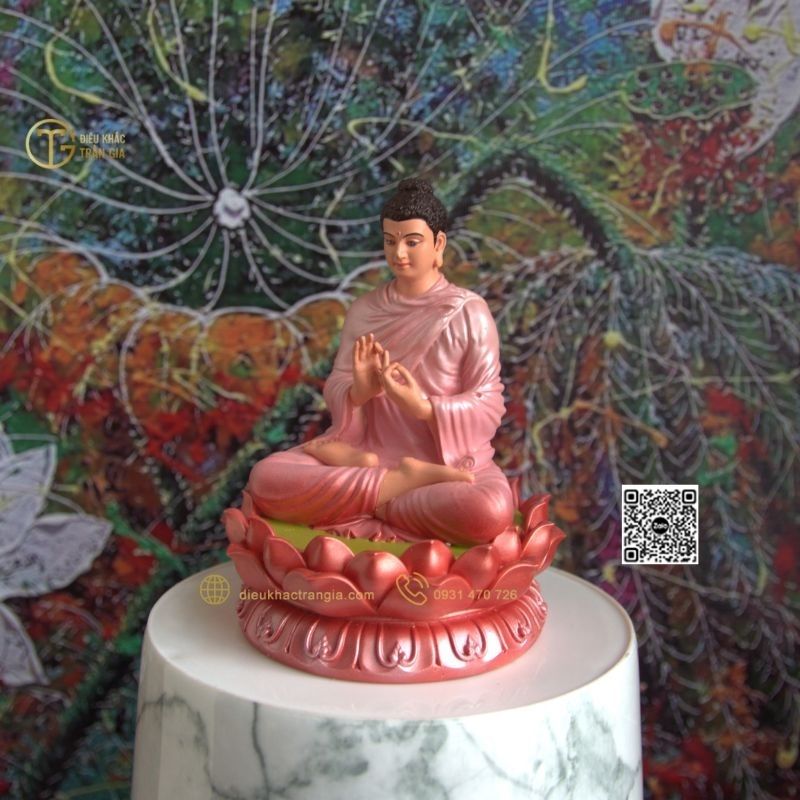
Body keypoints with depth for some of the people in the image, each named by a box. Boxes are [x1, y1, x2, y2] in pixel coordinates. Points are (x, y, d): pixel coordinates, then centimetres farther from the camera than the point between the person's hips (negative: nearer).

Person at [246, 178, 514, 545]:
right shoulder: (363, 310, 7)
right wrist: (359, 390, -19)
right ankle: (405, 482, -19)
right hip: (369, 447, 3)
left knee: (490, 511, -37)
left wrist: (422, 406, -22)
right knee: (264, 478, -22)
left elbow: (489, 406, -5)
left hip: (449, 459, -2)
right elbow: (335, 390, 6)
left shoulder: (469, 312, -2)